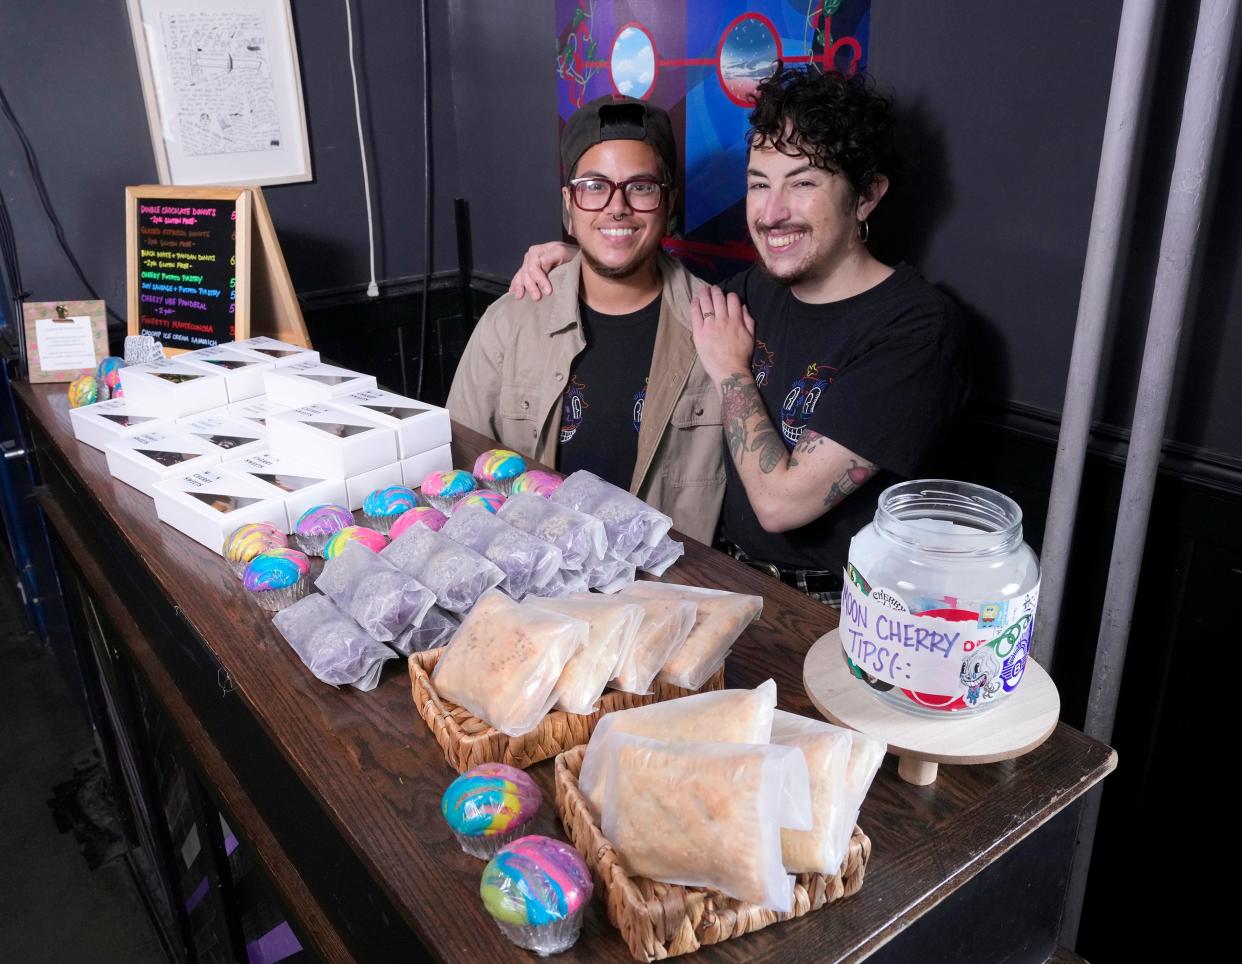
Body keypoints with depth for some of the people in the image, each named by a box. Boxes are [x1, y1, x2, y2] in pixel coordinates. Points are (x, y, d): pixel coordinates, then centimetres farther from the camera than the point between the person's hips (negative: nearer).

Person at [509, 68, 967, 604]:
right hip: (729, 571, 6)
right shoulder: (758, 287, 4)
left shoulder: (917, 326, -19)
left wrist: (729, 369, -10)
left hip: (832, 614, -6)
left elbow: (779, 502, -24)